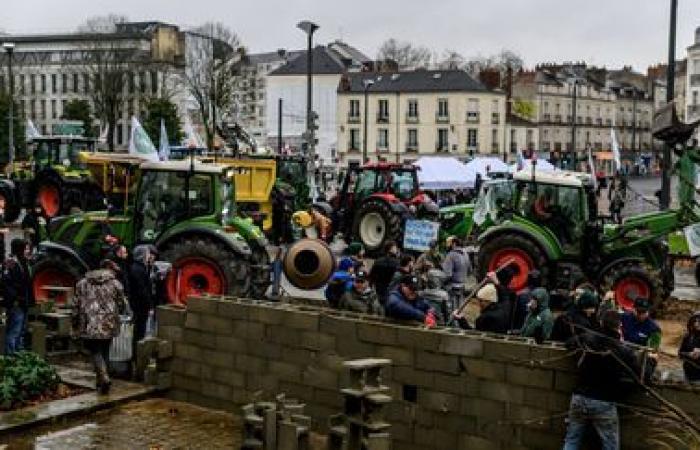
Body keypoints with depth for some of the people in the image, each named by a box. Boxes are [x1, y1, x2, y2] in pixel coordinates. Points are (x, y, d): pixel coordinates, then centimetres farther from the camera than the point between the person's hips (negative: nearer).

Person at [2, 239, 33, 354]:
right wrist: (13, 299, -23)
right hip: (16, 304, -10)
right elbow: (6, 283, -21)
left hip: (23, 304, 10)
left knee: (21, 331, 16)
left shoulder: (24, 263, 17)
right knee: (13, 332, -7)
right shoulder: (10, 263, -13)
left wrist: (30, 300, 15)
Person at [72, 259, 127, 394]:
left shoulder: (82, 283, 7)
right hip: (108, 325, 0)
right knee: (105, 352, 15)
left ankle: (104, 377, -17)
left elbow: (76, 305, 8)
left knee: (95, 352, 4)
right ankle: (101, 382, 22)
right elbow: (122, 306, 5)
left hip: (89, 326, 0)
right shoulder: (115, 284, 1)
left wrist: (75, 323, 18)